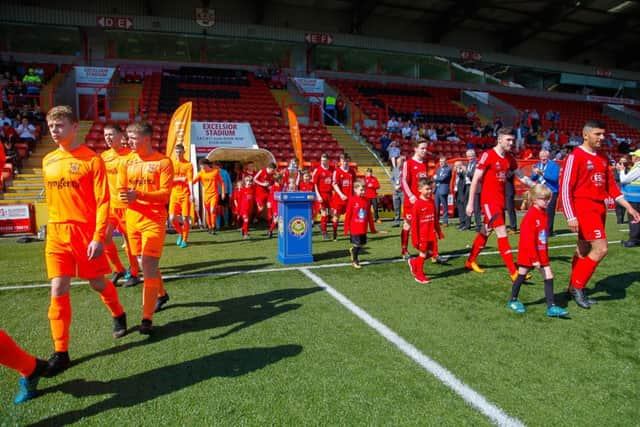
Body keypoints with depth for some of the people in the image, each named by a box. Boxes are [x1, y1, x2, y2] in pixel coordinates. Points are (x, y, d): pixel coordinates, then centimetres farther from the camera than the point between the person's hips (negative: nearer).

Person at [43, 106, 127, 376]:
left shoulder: (92, 159, -8)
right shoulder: (48, 161, 10)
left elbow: (103, 202, -12)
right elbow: (51, 199, 18)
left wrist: (98, 238, -18)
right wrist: (54, 227, 16)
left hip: (85, 232, -4)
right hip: (56, 234, 4)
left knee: (97, 284, 10)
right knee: (58, 291, 0)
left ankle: (118, 316, 40)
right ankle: (61, 353, 9)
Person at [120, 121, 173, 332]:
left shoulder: (163, 162, -6)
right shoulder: (128, 162, 9)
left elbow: (165, 194, -12)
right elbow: (123, 189, 13)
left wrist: (139, 194, -26)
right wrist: (125, 196, -12)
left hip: (154, 220, -6)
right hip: (133, 219, 6)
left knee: (149, 267, -10)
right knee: (145, 264, 17)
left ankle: (147, 318, -7)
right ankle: (161, 294, 42)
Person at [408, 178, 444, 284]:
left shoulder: (432, 202, 6)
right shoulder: (417, 204, -13)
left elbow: (435, 218, 14)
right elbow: (414, 222, -12)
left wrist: (439, 232, 15)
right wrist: (415, 238, -13)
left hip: (432, 234, 6)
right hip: (422, 235, -6)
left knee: (431, 253, 9)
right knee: (423, 254, 4)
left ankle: (414, 262, 31)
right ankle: (419, 275, 21)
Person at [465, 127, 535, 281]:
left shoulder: (509, 158, 8)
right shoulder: (487, 155, -13)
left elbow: (521, 176, 19)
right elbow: (475, 179, -12)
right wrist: (470, 203, -14)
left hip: (500, 200, 8)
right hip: (489, 200, -8)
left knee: (486, 231, 16)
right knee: (502, 233, -11)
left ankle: (470, 261, 31)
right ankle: (514, 272, -10)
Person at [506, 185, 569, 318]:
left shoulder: (544, 213, 6)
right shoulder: (530, 216, -19)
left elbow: (544, 236, 15)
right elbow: (528, 240, -22)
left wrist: (545, 254, 16)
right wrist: (534, 259, -22)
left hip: (541, 253, 7)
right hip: (527, 253, -7)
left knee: (549, 276, 0)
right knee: (522, 276, 6)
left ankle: (551, 307, 2)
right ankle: (513, 301, 23)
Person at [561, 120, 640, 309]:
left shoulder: (603, 158, 15)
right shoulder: (575, 156, -10)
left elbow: (611, 186, 20)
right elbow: (565, 188, -13)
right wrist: (571, 217, -19)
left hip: (599, 208, 8)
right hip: (584, 208, -8)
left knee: (584, 250, 12)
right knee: (601, 248, -14)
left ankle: (574, 289, 23)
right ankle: (577, 287, 0)